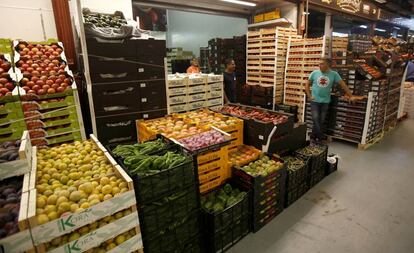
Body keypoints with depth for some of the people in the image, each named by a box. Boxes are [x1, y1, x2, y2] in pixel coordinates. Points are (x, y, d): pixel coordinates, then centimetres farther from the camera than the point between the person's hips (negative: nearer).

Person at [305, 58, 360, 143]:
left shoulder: (334, 74, 1)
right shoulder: (314, 73, 2)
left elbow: (343, 85, 2)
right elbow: (307, 85, 8)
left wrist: (351, 96, -1)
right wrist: (309, 96, -3)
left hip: (325, 101, 1)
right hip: (315, 101, -1)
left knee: (321, 120, 3)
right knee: (315, 118, -8)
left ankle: (314, 135, 16)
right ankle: (320, 136, 5)